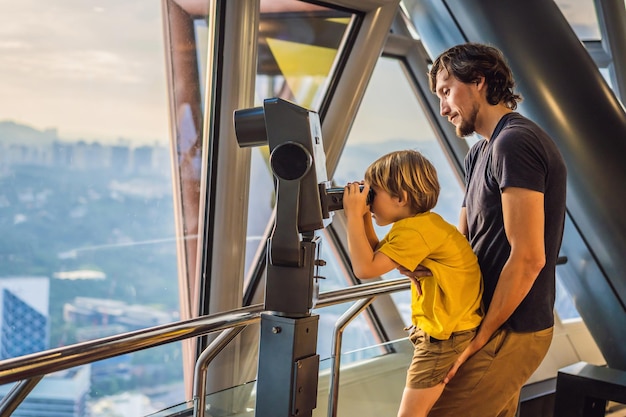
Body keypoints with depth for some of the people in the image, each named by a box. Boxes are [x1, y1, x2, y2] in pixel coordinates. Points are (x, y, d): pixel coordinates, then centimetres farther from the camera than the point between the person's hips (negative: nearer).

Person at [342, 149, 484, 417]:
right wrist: (363, 218, 3)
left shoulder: (415, 229, -24)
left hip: (447, 336, -11)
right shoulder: (420, 223, 8)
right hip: (439, 331, 11)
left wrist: (354, 216, -21)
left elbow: (365, 269, -27)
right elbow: (376, 257, 16)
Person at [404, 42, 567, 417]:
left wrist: (480, 339, -16)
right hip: (499, 325, 9)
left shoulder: (514, 143, -16)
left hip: (510, 333, -9)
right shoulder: (481, 152, 15)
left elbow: (527, 258, -22)